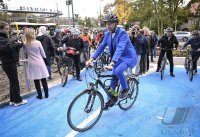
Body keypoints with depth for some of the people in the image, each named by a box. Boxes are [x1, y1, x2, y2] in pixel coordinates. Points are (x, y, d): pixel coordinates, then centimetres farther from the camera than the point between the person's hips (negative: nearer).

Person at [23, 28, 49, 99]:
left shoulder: (25, 44, -5)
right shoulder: (38, 42, -12)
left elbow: (26, 51, 12)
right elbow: (43, 54, -3)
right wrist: (44, 57, 15)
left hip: (32, 64, 2)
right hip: (40, 63, -1)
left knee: (36, 80, 9)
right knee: (43, 79, 10)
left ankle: (40, 95, 18)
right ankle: (46, 94, 18)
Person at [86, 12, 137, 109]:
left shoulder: (122, 33, -23)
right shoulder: (107, 34, -1)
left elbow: (120, 48, -35)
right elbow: (101, 46, -1)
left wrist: (112, 63, -47)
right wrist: (91, 59, -11)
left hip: (128, 57, -6)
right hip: (118, 58, 7)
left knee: (118, 71, -31)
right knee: (113, 77, 5)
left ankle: (125, 88, -3)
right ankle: (112, 98, 22)